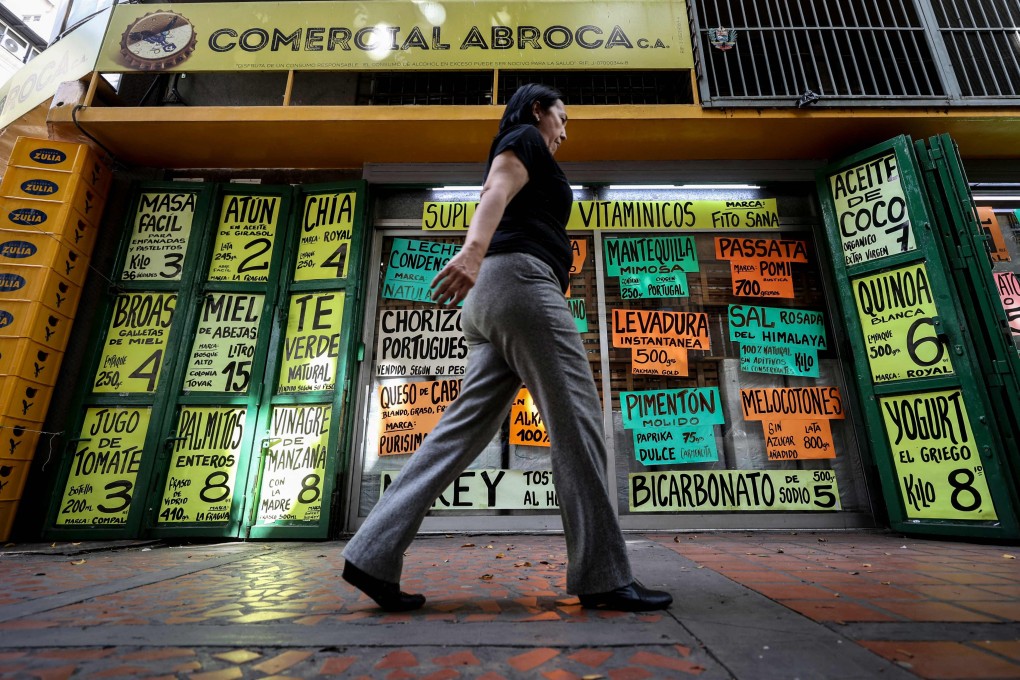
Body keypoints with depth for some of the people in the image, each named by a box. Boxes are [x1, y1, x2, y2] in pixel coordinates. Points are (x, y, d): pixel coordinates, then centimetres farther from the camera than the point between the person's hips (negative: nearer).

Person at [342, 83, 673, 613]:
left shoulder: (517, 154, 38)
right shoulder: (525, 139, 12)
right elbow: (495, 192, -11)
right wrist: (473, 248, -30)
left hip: (492, 295, 9)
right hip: (520, 279, -9)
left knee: (463, 430, 0)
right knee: (576, 421, -9)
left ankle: (373, 555, 0)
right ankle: (603, 577, -3)